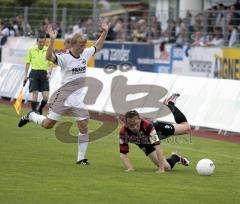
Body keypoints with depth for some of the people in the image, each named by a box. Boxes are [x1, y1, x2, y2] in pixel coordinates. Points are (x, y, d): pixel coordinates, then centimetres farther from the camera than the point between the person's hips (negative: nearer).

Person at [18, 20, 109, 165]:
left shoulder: (85, 54, 4)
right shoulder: (64, 57, -15)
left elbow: (98, 46, 21)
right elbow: (49, 57, -33)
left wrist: (105, 32, 9)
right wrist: (52, 40, -44)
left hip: (78, 98, 5)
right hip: (64, 95, -5)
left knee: (84, 126, -3)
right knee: (48, 124, -1)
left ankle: (81, 158, 5)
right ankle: (31, 116, 30)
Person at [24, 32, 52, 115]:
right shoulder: (32, 50, 4)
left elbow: (50, 63, 6)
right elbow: (28, 63, 11)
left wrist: (49, 73, -10)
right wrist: (25, 75, 9)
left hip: (44, 74, 1)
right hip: (34, 73, -1)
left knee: (46, 96, -5)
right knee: (35, 94, -8)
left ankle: (40, 109, 22)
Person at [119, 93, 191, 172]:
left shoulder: (147, 125, -46)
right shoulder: (123, 132, -38)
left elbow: (157, 146, -47)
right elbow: (123, 154, -30)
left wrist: (161, 168, -51)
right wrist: (130, 168, -46)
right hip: (145, 144, 2)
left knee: (186, 127, 15)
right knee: (166, 167, -7)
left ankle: (170, 104, 37)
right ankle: (175, 157, 31)